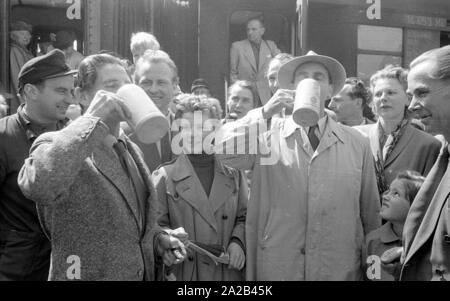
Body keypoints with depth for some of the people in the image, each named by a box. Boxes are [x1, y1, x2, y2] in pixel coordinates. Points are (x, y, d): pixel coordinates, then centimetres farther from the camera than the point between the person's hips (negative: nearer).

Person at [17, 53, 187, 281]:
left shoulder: (131, 149, 7)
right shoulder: (56, 144, -15)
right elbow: (36, 186, -38)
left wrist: (157, 239, -2)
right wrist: (92, 119, -31)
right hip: (86, 275, -6)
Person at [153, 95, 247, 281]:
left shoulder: (232, 174, 6)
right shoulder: (164, 176, -2)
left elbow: (244, 217, 11)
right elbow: (157, 224, -2)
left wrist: (237, 242, -5)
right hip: (183, 272, -2)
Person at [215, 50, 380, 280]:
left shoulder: (356, 143, 2)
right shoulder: (269, 133, -1)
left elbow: (371, 213, 5)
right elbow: (224, 150, -15)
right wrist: (265, 113, -20)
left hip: (340, 270, 1)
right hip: (275, 268, -1)